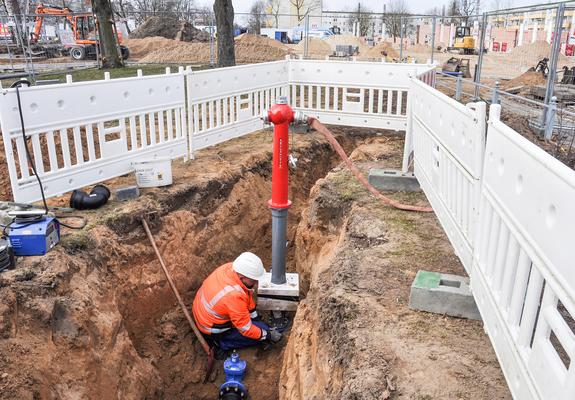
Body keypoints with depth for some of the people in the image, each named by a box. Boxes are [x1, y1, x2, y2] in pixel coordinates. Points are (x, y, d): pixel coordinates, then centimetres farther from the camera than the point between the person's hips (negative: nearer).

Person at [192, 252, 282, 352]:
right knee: (263, 329, -9)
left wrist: (255, 318, 7)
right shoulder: (234, 296, -38)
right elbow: (246, 329, -26)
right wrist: (268, 335, -14)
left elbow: (248, 292, 0)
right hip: (212, 329, -8)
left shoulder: (231, 267, -17)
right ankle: (221, 343, -2)